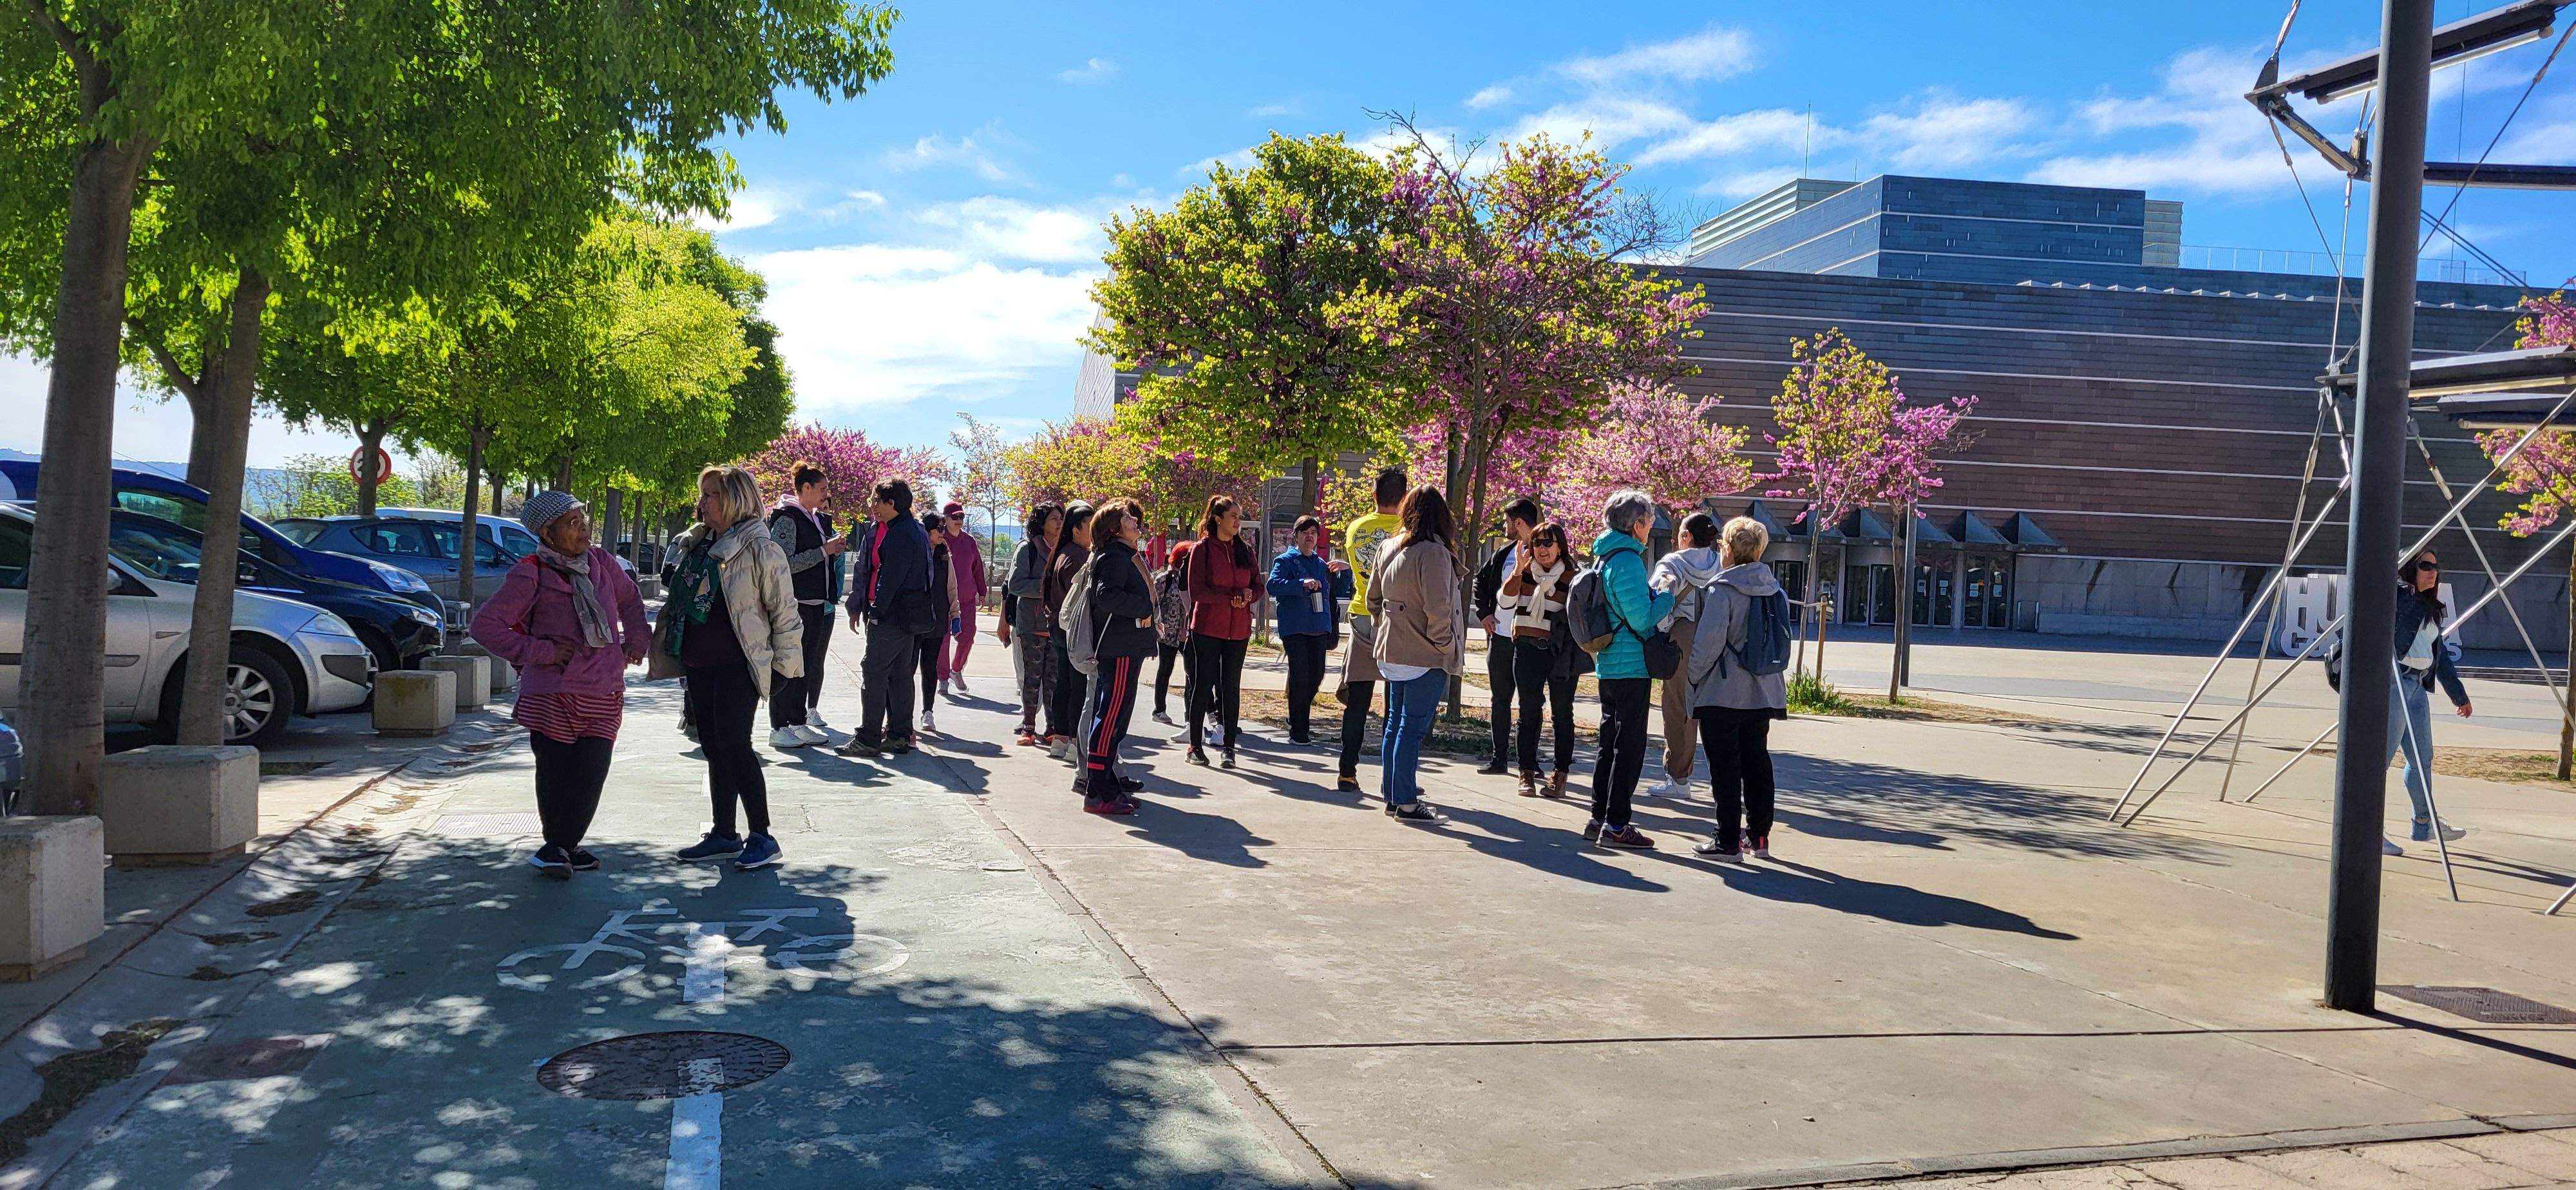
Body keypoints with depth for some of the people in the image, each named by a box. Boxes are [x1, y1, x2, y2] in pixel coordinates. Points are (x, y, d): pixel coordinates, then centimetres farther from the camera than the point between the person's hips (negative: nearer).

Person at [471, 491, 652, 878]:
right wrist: (539, 651, -13)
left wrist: (637, 639, 14)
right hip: (553, 696, -4)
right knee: (555, 776, 2)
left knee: (590, 776, -1)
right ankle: (561, 847, 18)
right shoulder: (530, 576, -8)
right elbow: (484, 624, -9)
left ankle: (561, 847, 14)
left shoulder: (600, 563, 8)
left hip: (605, 694, 4)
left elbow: (630, 599, 27)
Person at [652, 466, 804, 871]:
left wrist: (785, 663, -10)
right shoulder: (695, 545, 14)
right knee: (713, 747, 11)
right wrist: (665, 647, 21)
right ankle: (724, 835, 20)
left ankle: (761, 836, -3)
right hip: (698, 663, 8)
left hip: (738, 665, -8)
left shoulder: (759, 549, -10)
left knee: (733, 745, -11)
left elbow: (784, 610, -9)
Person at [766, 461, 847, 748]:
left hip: (818, 604, 9)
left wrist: (837, 550, 5)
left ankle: (799, 723, 18)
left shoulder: (820, 520, 16)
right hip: (794, 604, -9)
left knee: (808, 665, 11)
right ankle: (779, 729, -1)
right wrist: (824, 551, -16)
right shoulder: (787, 519, -10)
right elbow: (786, 564, -18)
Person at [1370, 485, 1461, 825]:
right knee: (1413, 727, -3)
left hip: (1393, 653, 8)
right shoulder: (1433, 552, -17)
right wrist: (1445, 647, -10)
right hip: (1425, 657, -8)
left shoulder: (1388, 548, 7)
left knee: (1396, 723, 15)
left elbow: (1373, 598, 15)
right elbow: (1437, 609, -21)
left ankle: (1393, 795, 23)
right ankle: (1406, 804, 1)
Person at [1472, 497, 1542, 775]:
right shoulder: (1504, 553, 9)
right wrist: (1483, 612, 12)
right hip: (1500, 637, 6)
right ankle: (1499, 758, 16)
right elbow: (1480, 578, 22)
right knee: (1500, 700, 10)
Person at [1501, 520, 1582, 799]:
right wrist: (1518, 570, -16)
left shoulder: (1571, 578, 2)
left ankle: (1560, 775, 10)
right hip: (1527, 652, 1)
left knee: (1562, 714, 3)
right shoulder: (1523, 573, 6)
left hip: (1561, 654, -1)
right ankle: (1527, 774, 11)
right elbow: (1505, 601, -8)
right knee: (1529, 714, 5)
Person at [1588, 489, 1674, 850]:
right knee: (1629, 746, -3)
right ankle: (1616, 825, 0)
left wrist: (1656, 594, 17)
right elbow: (1641, 618, -20)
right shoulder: (1628, 560, -17)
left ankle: (1600, 819, 22)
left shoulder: (1604, 557, 13)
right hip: (1630, 667, -10)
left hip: (1609, 667, 10)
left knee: (1612, 743, 16)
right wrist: (1671, 595, -7)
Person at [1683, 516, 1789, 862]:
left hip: (1723, 694, -7)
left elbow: (1709, 640, -19)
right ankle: (1759, 835, 20)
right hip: (1763, 692, 7)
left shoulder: (1722, 589, -14)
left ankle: (1728, 840, 1)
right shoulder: (1772, 588, 8)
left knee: (1725, 766, -1)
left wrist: (1692, 675, -5)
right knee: (1757, 761, 14)